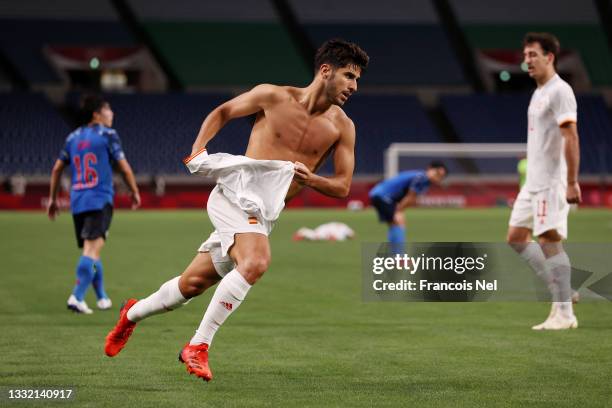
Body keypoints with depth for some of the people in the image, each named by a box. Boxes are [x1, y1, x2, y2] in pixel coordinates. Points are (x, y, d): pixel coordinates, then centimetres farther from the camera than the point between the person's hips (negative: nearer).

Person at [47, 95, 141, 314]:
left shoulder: (73, 137, 14)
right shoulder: (107, 135, -3)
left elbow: (57, 168, 16)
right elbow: (124, 167, -3)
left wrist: (52, 198, 23)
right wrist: (135, 192, 10)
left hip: (77, 201, 6)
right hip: (100, 200, -6)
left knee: (90, 250, 16)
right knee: (92, 249, -14)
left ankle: (102, 298, 26)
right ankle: (77, 297, -26)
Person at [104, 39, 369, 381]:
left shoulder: (342, 127, 4)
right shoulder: (274, 97, -4)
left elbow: (343, 187, 6)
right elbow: (222, 112, 12)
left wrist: (309, 179, -14)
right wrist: (198, 150, -3)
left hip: (266, 214, 5)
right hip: (237, 191, -5)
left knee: (194, 283, 12)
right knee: (256, 262, -32)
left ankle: (133, 314, 38)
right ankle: (199, 346, -23)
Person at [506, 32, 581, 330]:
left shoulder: (560, 91, -13)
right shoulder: (539, 93, 17)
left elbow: (571, 138, -19)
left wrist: (572, 183, -23)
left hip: (551, 182, -10)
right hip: (534, 182, 10)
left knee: (549, 241, -10)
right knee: (516, 237, 9)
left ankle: (564, 314, -6)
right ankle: (560, 291, 15)